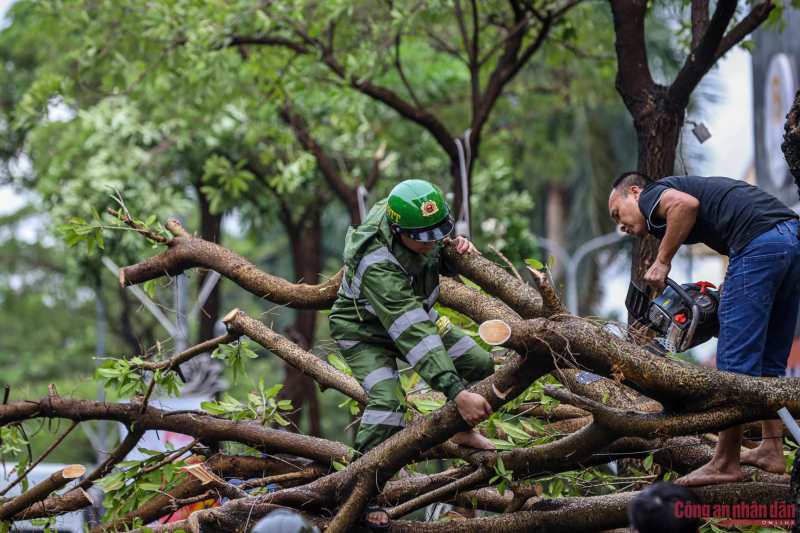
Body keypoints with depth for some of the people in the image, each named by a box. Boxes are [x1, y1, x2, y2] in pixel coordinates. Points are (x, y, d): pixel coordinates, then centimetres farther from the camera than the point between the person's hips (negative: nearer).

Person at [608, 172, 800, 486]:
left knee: (736, 361, -4)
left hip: (761, 242, -9)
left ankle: (726, 463, 0)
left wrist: (662, 261, -5)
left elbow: (686, 204, -15)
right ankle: (772, 451, 19)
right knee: (769, 361, 18)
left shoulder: (652, 195, 9)